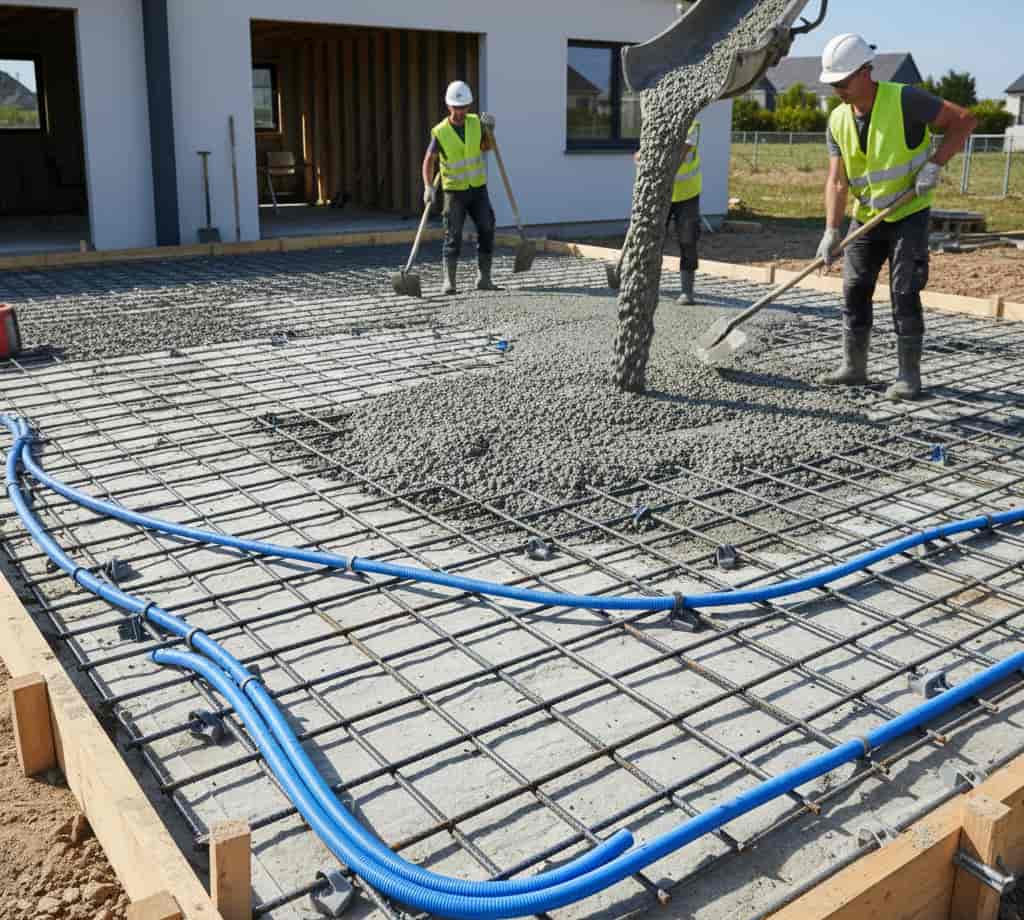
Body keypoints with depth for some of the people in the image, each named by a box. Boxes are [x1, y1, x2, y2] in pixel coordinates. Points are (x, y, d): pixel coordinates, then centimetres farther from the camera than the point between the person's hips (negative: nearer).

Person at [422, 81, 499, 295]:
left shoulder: (475, 122, -2)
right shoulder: (440, 132, -13)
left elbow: (487, 147, 8)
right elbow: (429, 161, -15)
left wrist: (489, 129, -11)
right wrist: (428, 187, -29)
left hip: (478, 188, 3)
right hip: (455, 191, -3)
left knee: (486, 231, -2)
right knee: (453, 235, -6)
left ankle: (484, 279, 5)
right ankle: (449, 282, -2)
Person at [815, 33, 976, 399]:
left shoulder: (905, 100, -18)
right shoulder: (838, 121, -2)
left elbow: (965, 120, -11)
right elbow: (837, 181, -8)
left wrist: (935, 163, -22)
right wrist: (831, 231, -19)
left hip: (909, 214, -5)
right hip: (866, 216, 6)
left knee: (904, 293, -7)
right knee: (854, 290, 6)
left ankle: (909, 376, 1)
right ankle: (854, 367, 17)